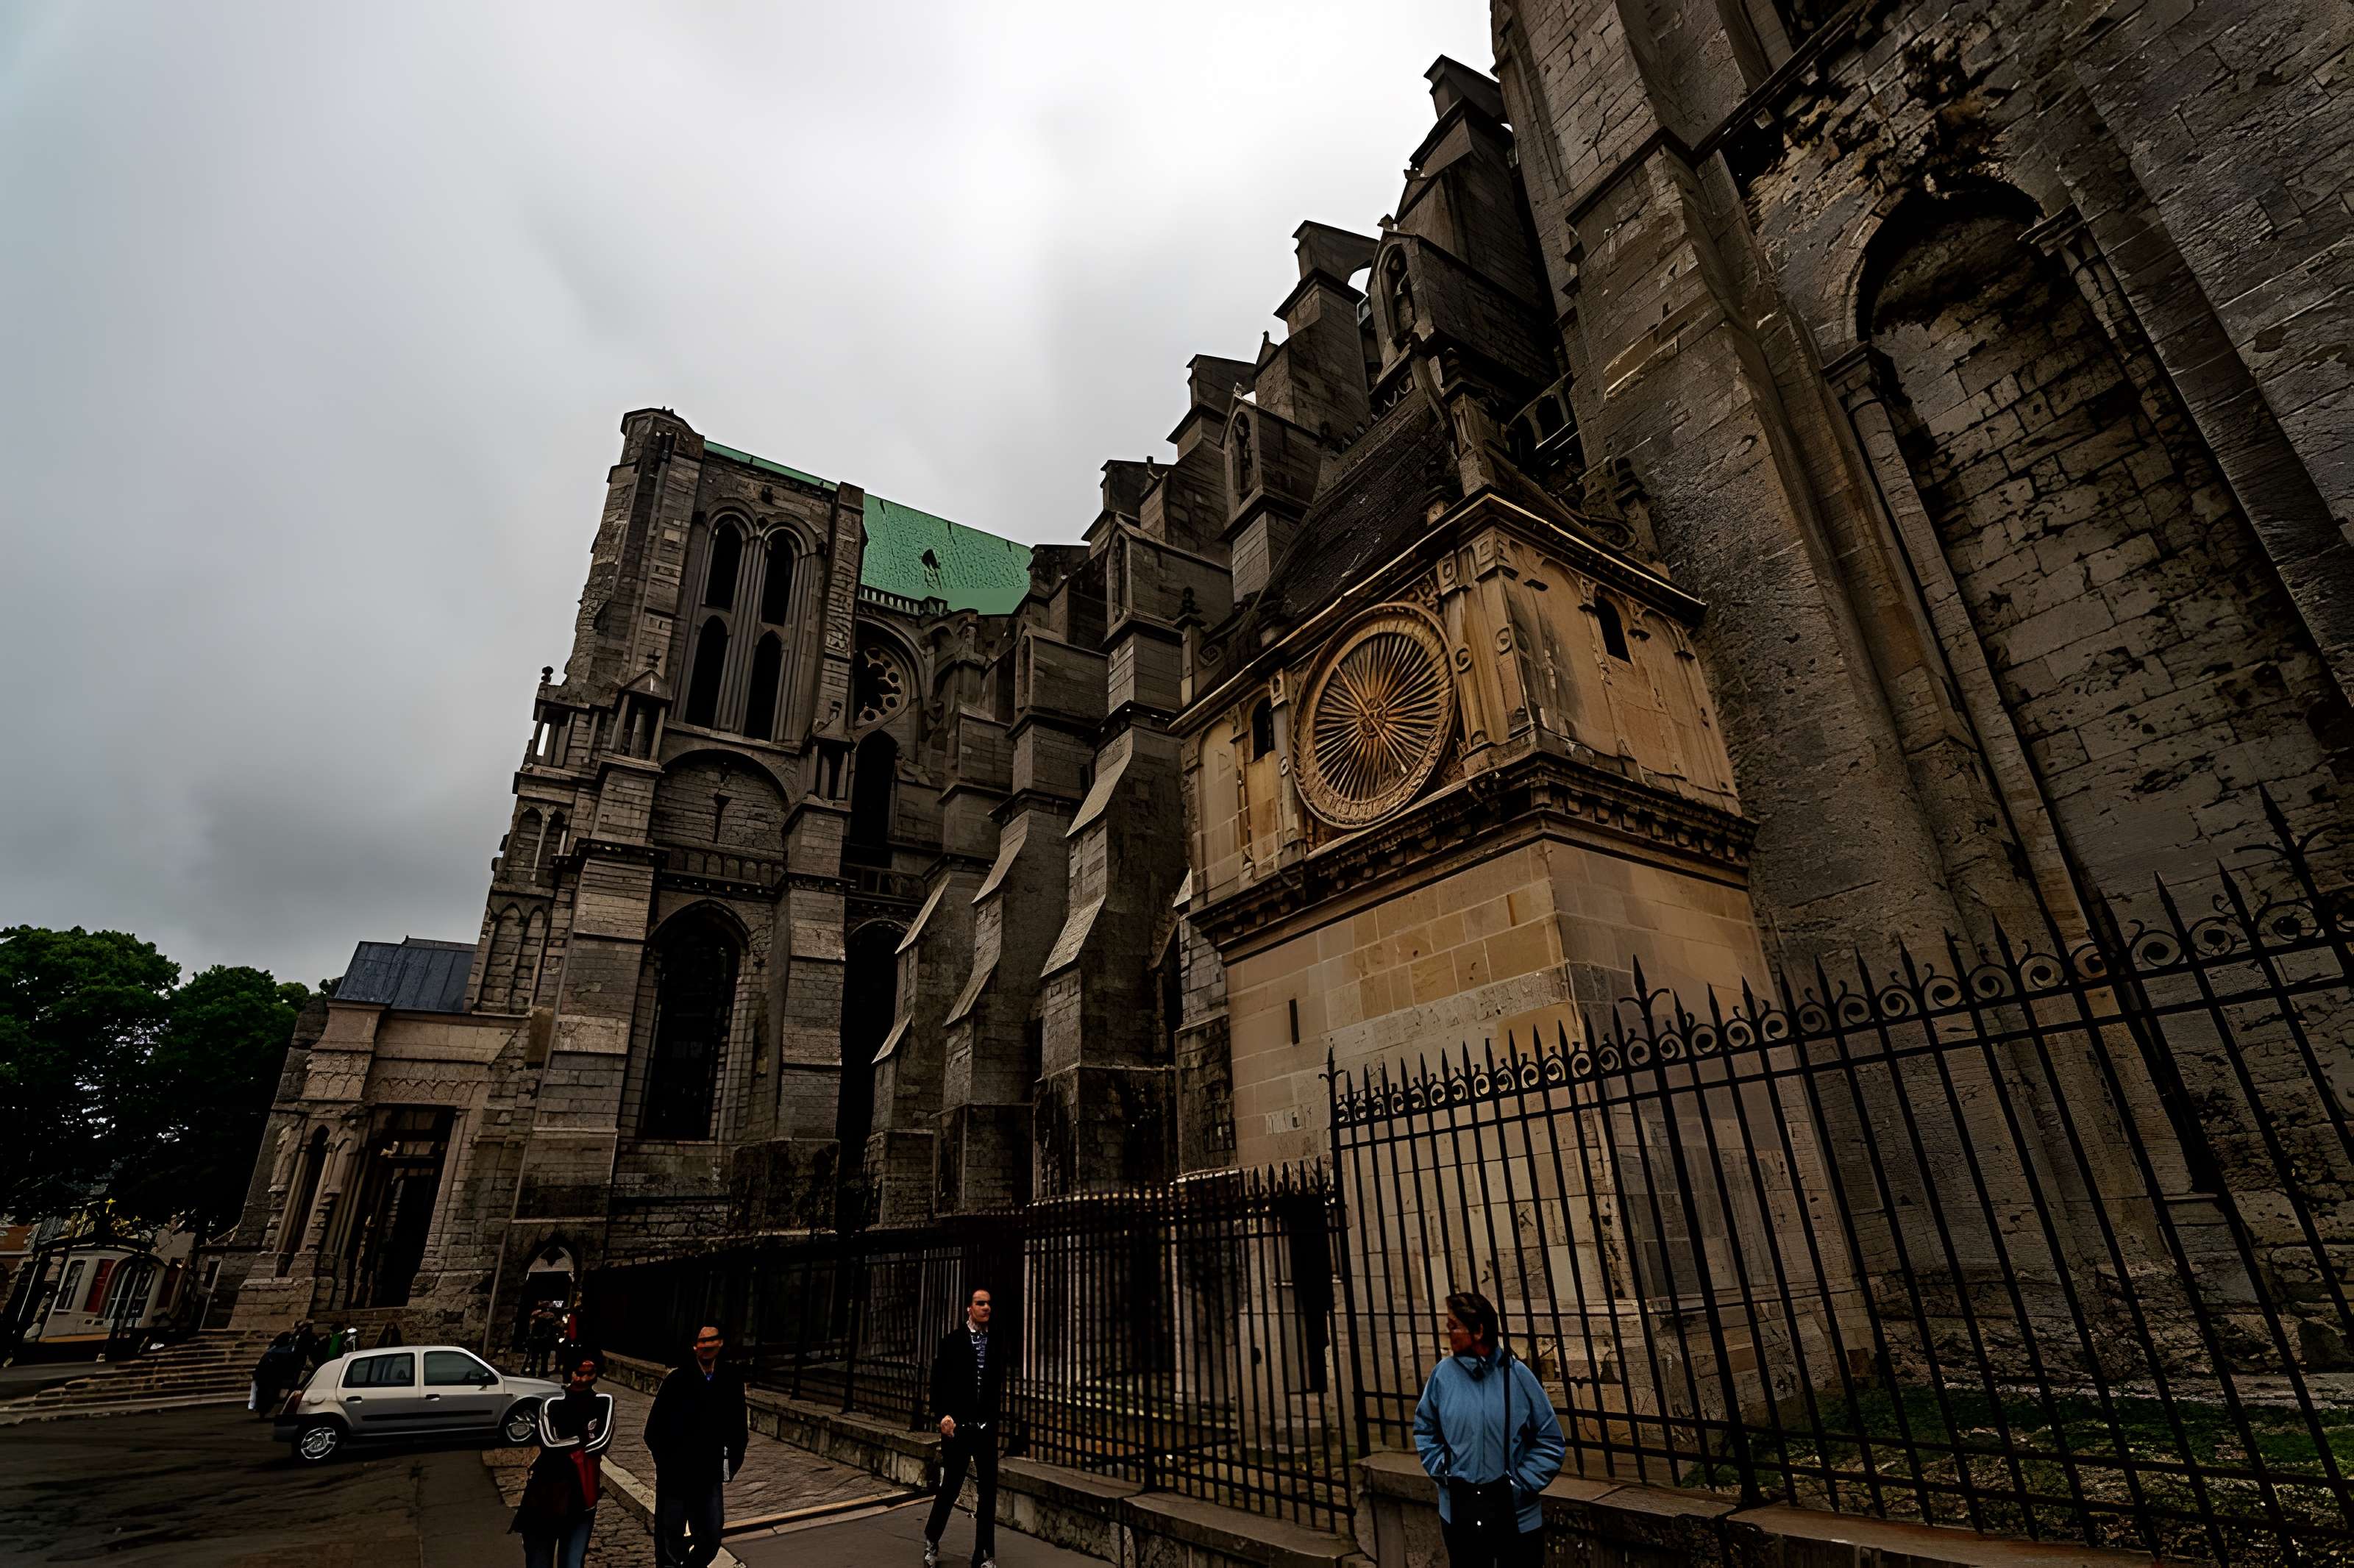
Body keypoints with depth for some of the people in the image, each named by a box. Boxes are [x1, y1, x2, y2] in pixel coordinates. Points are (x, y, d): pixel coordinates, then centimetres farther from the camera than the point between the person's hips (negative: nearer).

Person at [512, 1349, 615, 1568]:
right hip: (544, 1499, 0)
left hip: (581, 1502, 0)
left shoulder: (604, 1403, -2)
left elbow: (602, 1442, -13)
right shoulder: (551, 1405, -5)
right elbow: (549, 1444, -18)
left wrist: (564, 1450, -14)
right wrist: (584, 1438, -12)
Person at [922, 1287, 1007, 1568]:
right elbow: (938, 1383, -5)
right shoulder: (951, 1342, -5)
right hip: (956, 1426, -2)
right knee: (950, 1486, 9)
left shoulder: (998, 1343, 3)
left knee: (988, 1490, 4)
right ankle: (931, 1541, 35)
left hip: (987, 1428, 2)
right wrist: (943, 1415, -14)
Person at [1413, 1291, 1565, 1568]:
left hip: (1516, 1514, -2)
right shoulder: (1443, 1374, -6)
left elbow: (1550, 1441, -3)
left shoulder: (1516, 1374, -12)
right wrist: (1442, 1470, -3)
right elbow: (1424, 1429, 8)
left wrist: (1522, 1483, -8)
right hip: (1459, 1512, 2)